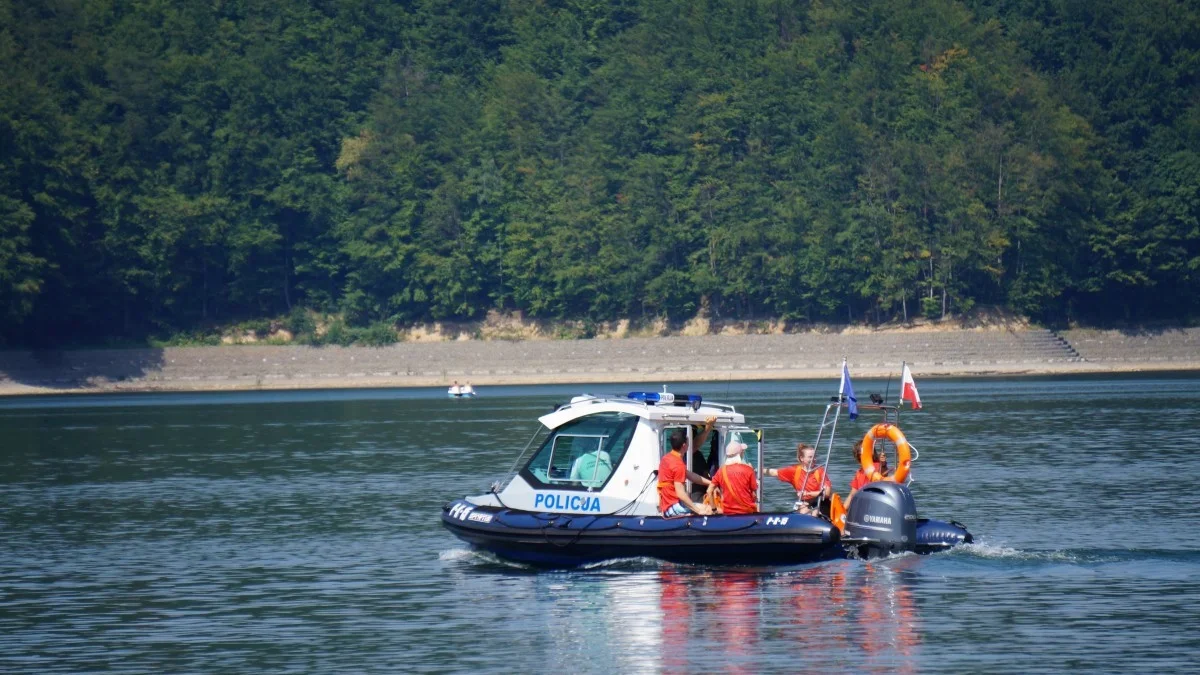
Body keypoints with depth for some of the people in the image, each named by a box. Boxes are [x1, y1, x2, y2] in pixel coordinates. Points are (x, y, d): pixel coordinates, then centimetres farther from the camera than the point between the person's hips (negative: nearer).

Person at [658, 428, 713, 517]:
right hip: (673, 507, -10)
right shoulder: (678, 464, -18)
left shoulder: (666, 458, 12)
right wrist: (698, 510, -23)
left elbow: (690, 475, 20)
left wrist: (711, 483, 16)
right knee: (709, 509, -13)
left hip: (666, 506, 10)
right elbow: (680, 494, -24)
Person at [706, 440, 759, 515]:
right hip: (747, 511, -2)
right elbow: (754, 494, -5)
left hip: (728, 512, 2)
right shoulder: (748, 469, -6)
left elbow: (709, 491, 2)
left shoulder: (721, 471, 1)